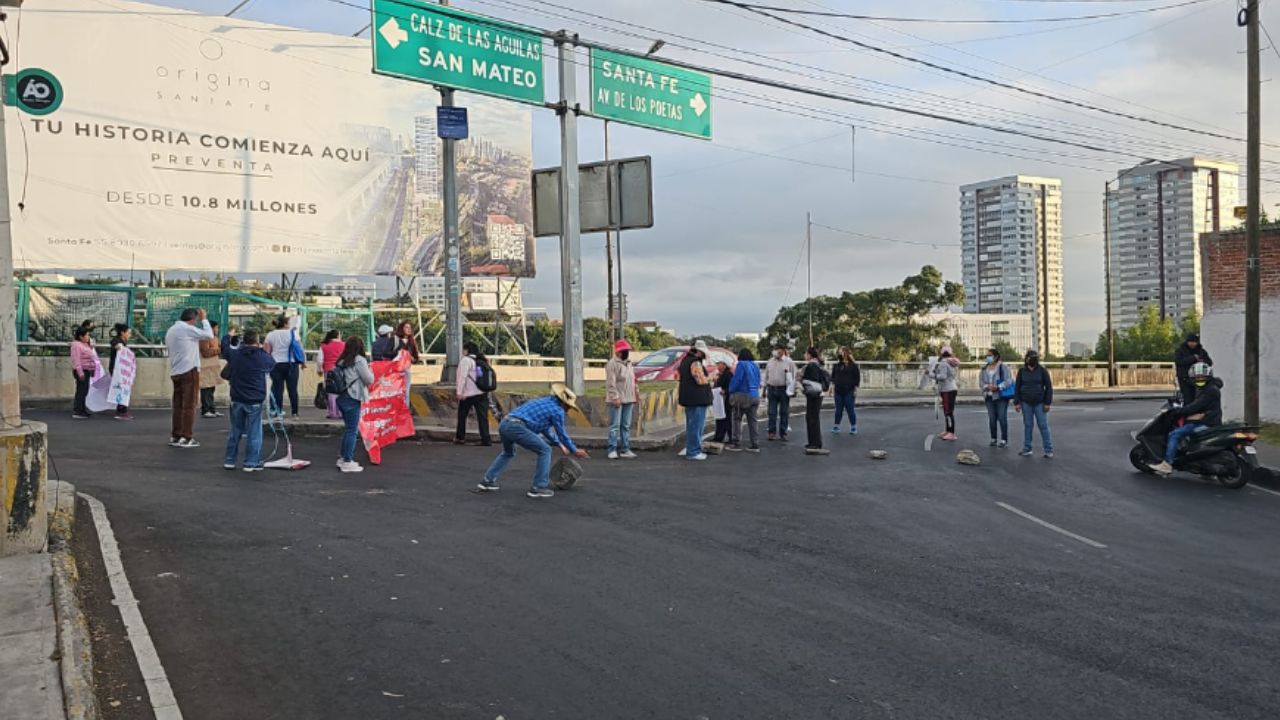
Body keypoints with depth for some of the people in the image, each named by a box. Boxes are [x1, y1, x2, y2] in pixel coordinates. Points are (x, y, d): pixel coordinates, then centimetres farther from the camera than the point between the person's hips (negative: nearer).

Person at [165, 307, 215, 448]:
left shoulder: (171, 330, 17)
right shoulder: (187, 329, -10)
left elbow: (168, 348, 19)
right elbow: (208, 335, -10)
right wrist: (204, 319, 1)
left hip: (175, 372, 9)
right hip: (189, 371, -9)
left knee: (178, 405, 11)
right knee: (189, 406, -5)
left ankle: (175, 436, 13)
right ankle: (186, 438, -6)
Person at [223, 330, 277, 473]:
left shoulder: (234, 354, -2)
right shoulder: (262, 357, -10)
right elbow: (272, 364, 11)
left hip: (237, 399, 4)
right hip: (254, 401, -3)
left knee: (235, 431, 15)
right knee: (254, 433, 3)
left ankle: (229, 461, 20)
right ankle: (251, 463, 3)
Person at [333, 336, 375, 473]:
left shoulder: (341, 361, 11)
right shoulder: (360, 360, -11)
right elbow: (369, 380, -8)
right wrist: (370, 370, 11)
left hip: (341, 397, 8)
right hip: (352, 399, -8)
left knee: (348, 429, 19)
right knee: (352, 430, -1)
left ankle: (343, 458, 24)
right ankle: (347, 462, 1)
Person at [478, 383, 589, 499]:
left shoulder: (545, 402, 28)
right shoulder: (557, 410, 3)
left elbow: (545, 428, 38)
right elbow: (562, 434, 11)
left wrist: (560, 444, 44)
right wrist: (574, 451, 24)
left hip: (503, 424, 9)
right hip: (516, 427, -9)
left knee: (508, 453, 35)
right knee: (545, 450, 3)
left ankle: (487, 481, 33)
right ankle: (538, 488, 4)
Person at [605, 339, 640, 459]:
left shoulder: (629, 363, 17)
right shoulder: (612, 364, -9)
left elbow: (633, 380, 24)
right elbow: (611, 383, -15)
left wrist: (636, 392, 17)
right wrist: (615, 397, -20)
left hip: (629, 399, 8)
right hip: (617, 400, -8)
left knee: (626, 425, 10)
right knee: (615, 425, -5)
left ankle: (625, 449, 16)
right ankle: (613, 450, -1)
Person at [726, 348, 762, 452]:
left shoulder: (741, 364, -10)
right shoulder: (756, 366, 11)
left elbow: (736, 379, -13)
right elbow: (758, 381, 14)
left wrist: (731, 391, 1)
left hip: (743, 395, -6)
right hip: (755, 396, 7)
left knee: (737, 420, 3)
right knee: (753, 420, 9)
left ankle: (737, 443, 3)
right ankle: (755, 444, 10)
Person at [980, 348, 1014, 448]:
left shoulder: (1003, 367, -3)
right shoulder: (984, 369, 12)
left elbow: (1008, 381, -10)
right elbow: (981, 381, 8)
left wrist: (998, 387, -22)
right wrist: (987, 386, -13)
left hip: (1001, 396, -5)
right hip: (989, 396, 5)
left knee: (1002, 417, -7)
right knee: (992, 418, 5)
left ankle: (1004, 440, -2)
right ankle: (993, 439, 14)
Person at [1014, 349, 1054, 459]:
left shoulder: (1042, 370, -4)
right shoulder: (1022, 371, 1)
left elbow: (1049, 386, -3)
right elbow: (1017, 387, 5)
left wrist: (1048, 403, -7)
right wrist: (1017, 402, 0)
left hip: (1039, 403, -2)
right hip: (1026, 403, 2)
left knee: (1043, 426, 0)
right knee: (1027, 425, 7)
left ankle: (1049, 450, 5)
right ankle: (1027, 449, 15)